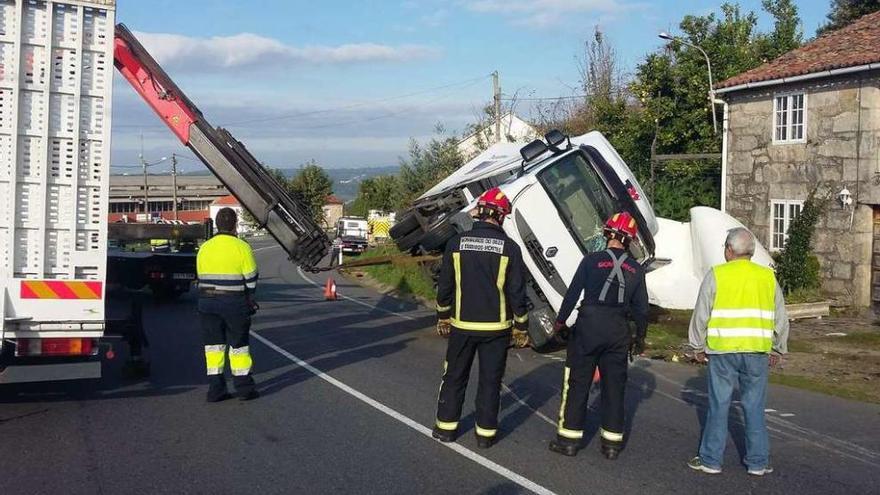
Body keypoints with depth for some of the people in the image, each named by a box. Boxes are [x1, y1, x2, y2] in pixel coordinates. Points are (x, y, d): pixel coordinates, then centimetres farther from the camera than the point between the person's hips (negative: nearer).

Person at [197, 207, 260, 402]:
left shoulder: (205, 248, 5)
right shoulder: (241, 247, -9)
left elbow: (201, 276, 10)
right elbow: (251, 278, -6)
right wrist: (250, 300, 8)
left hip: (207, 302, 4)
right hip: (234, 303, -4)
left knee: (213, 344, 10)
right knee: (238, 344, 6)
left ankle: (215, 389, 11)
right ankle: (244, 387, 12)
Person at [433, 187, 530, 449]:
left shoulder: (457, 243, -5)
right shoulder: (509, 248, -8)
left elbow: (445, 286, 2)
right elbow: (517, 292, -6)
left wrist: (443, 317, 15)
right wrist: (521, 328, 4)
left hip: (462, 325, 1)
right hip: (496, 328, -1)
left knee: (454, 376, 14)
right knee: (490, 380, 10)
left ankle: (446, 427, 22)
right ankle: (486, 433, 17)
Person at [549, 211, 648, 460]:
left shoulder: (592, 260, -6)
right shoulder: (636, 269, 4)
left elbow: (572, 293, -5)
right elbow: (641, 308, 8)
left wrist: (560, 321, 7)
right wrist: (640, 337, 19)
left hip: (588, 327, -3)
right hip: (619, 332, 3)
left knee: (577, 383, 5)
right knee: (614, 385, 11)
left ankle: (569, 438, 9)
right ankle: (612, 442, 16)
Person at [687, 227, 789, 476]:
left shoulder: (716, 275, -4)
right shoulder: (767, 277, 6)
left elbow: (701, 315, -1)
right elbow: (781, 319, 12)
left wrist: (699, 346, 11)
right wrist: (778, 350, 23)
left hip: (722, 351, -2)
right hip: (757, 352, 3)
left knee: (719, 405, 5)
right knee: (754, 407, 10)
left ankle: (711, 460, 13)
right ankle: (758, 462, 17)